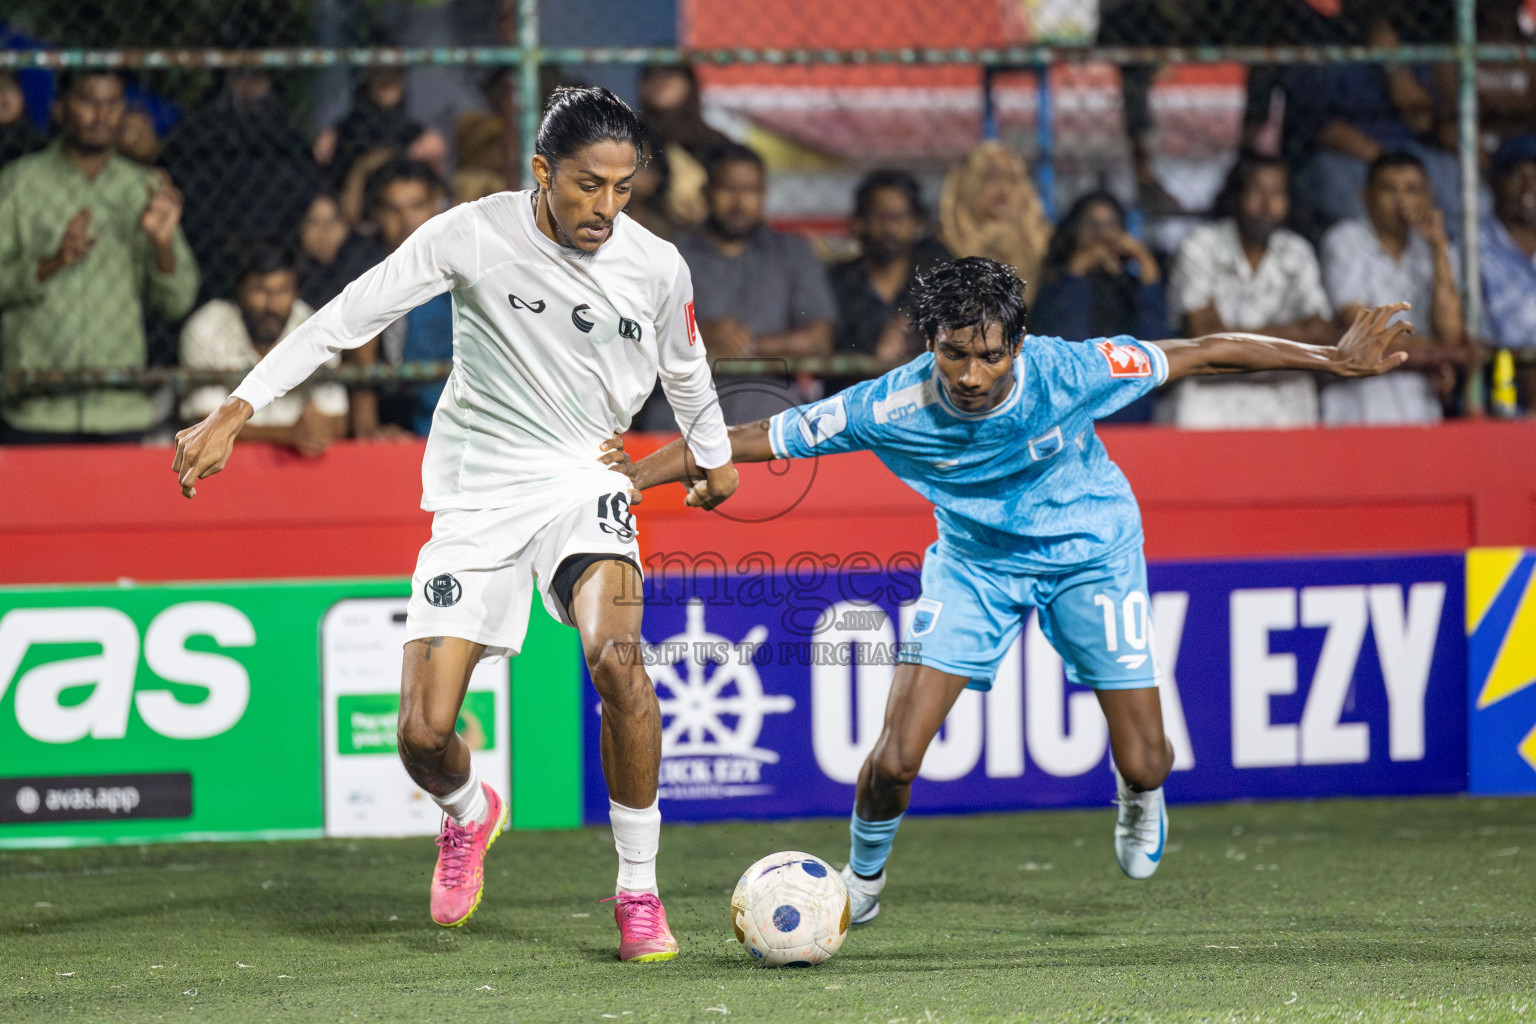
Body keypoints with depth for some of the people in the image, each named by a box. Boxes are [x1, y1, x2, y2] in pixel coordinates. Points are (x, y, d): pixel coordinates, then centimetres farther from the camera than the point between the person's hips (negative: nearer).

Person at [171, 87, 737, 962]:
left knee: (615, 654, -31)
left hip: (584, 485, 0)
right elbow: (348, 319, -8)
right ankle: (469, 813, 31)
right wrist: (237, 412, -12)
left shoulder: (657, 267, -5)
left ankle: (640, 890, -14)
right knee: (424, 734, -10)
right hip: (476, 496, 0)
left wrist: (716, 458, 33)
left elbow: (684, 369, 17)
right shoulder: (473, 235, -12)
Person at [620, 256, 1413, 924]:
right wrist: (622, 479, -26)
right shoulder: (891, 408, -29)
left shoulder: (1068, 374, -31)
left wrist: (1333, 359, -19)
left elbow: (1205, 355, -21)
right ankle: (863, 880, 19)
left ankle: (1138, 800, 39)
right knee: (895, 758, -13)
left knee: (1145, 763, -1)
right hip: (974, 560, 0)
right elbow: (753, 439, -22)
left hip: (1090, 552, 0)